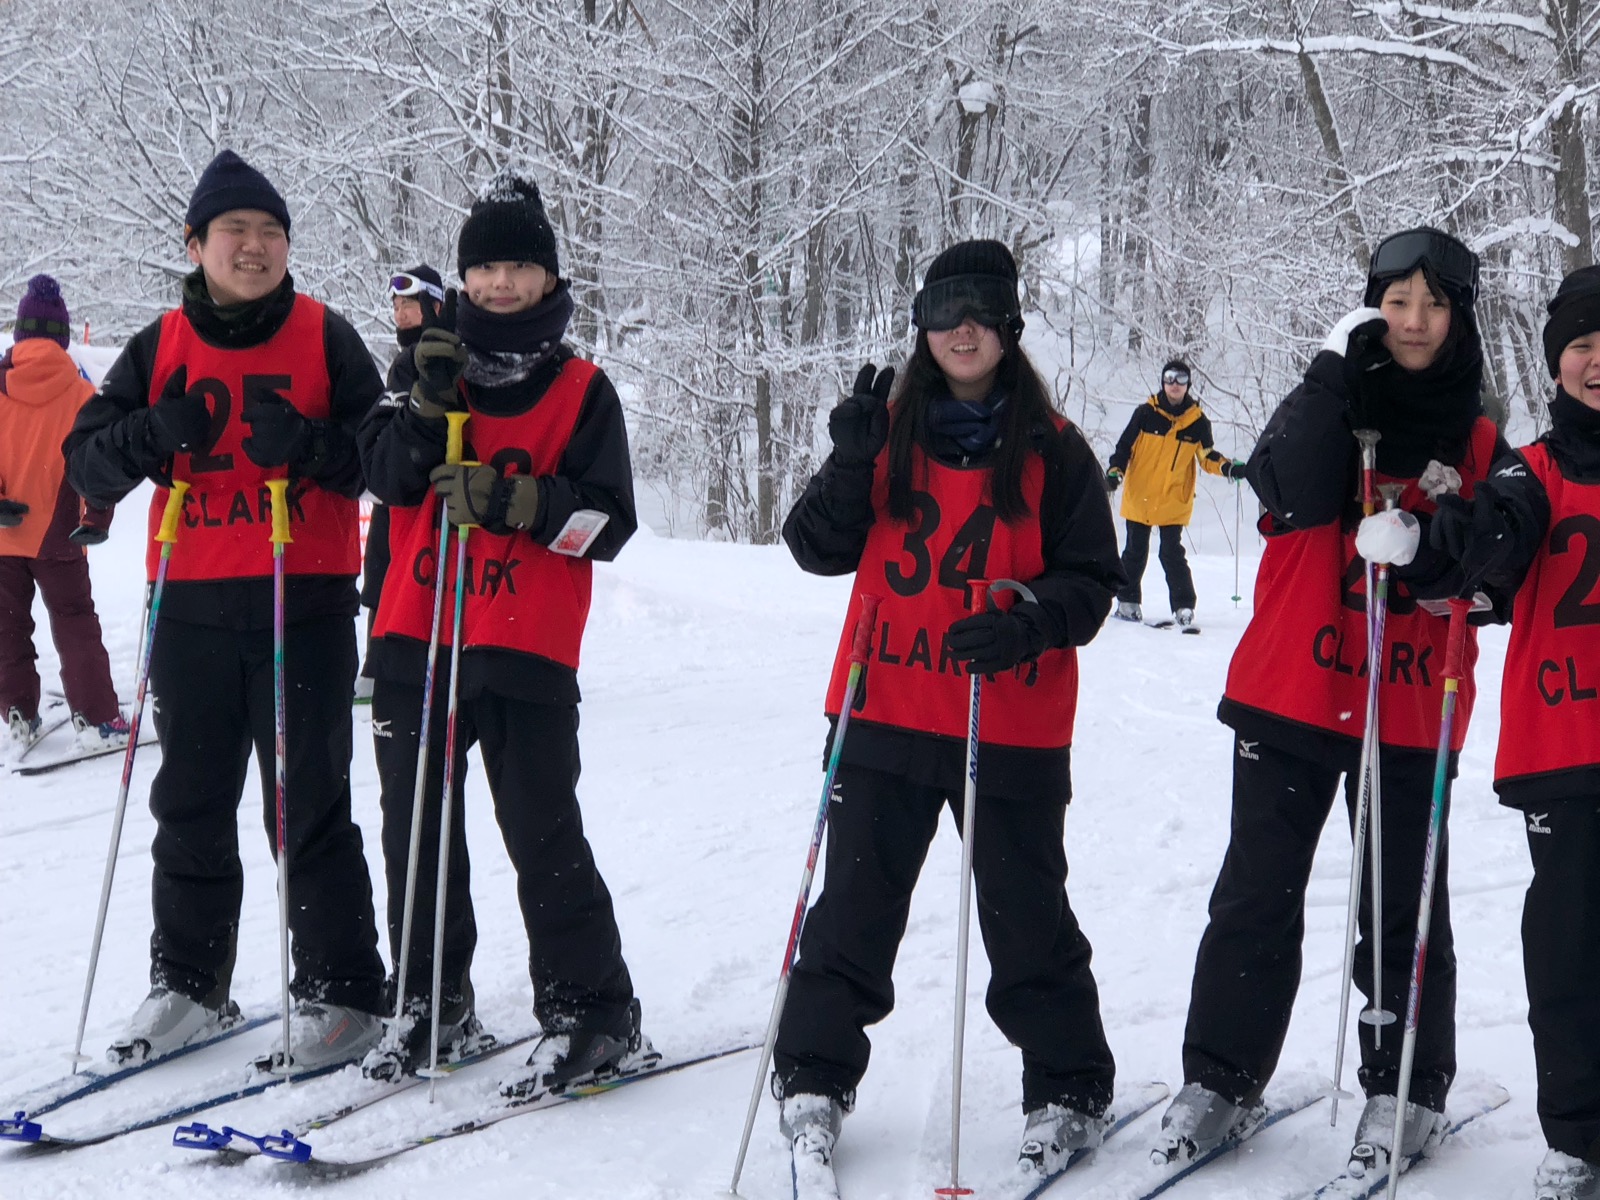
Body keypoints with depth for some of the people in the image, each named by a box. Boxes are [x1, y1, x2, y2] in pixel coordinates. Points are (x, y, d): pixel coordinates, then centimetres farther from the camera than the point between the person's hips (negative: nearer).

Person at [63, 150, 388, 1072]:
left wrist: (309, 446, -20)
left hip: (306, 605, -3)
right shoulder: (162, 348, 9)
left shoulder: (326, 338, 1)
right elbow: (89, 461, 6)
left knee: (309, 809, -2)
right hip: (193, 606, 4)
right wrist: (156, 432, -13)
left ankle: (343, 997, 6)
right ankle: (189, 987, 23)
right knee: (192, 806, 11)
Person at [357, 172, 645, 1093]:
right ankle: (433, 1005, 23)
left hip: (525, 645, -4)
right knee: (417, 827, 10)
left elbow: (608, 522, -5)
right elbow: (386, 474, -1)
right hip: (417, 633, 4)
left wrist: (509, 499, -18)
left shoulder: (583, 390, 3)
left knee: (543, 833, -7)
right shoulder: (436, 362, 12)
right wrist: (431, 403, -17)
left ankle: (594, 1012, 2)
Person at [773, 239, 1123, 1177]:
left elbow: (1092, 578, -1)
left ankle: (1070, 1091, 21)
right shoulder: (886, 428, 5)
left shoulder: (1054, 449, -1)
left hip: (1011, 721, -2)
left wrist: (1028, 624, -20)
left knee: (1027, 916, 7)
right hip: (887, 711, 2)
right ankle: (816, 1078, 19)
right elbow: (820, 550, 2)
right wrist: (849, 466, -15)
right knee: (856, 903, 8)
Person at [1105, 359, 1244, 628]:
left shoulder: (1197, 421, 1)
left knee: (1172, 554, -7)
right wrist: (1115, 471, -12)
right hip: (1139, 498, 1)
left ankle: (1184, 607, -2)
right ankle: (1128, 602, 23)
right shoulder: (1145, 413, -1)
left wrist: (1228, 468, -13)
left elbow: (1207, 456, 6)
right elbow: (1125, 446, 4)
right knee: (1135, 553, 10)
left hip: (1174, 502, -1)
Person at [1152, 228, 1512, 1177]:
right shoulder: (1327, 405, 3)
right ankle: (1221, 1079, 12)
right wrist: (1337, 372, -17)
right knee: (1258, 895, 3)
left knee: (1405, 908, 6)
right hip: (1295, 695, 0)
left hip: (1411, 710, 1)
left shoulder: (1481, 446, 5)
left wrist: (1424, 549, -18)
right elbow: (1295, 500, -17)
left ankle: (1407, 1091, 17)